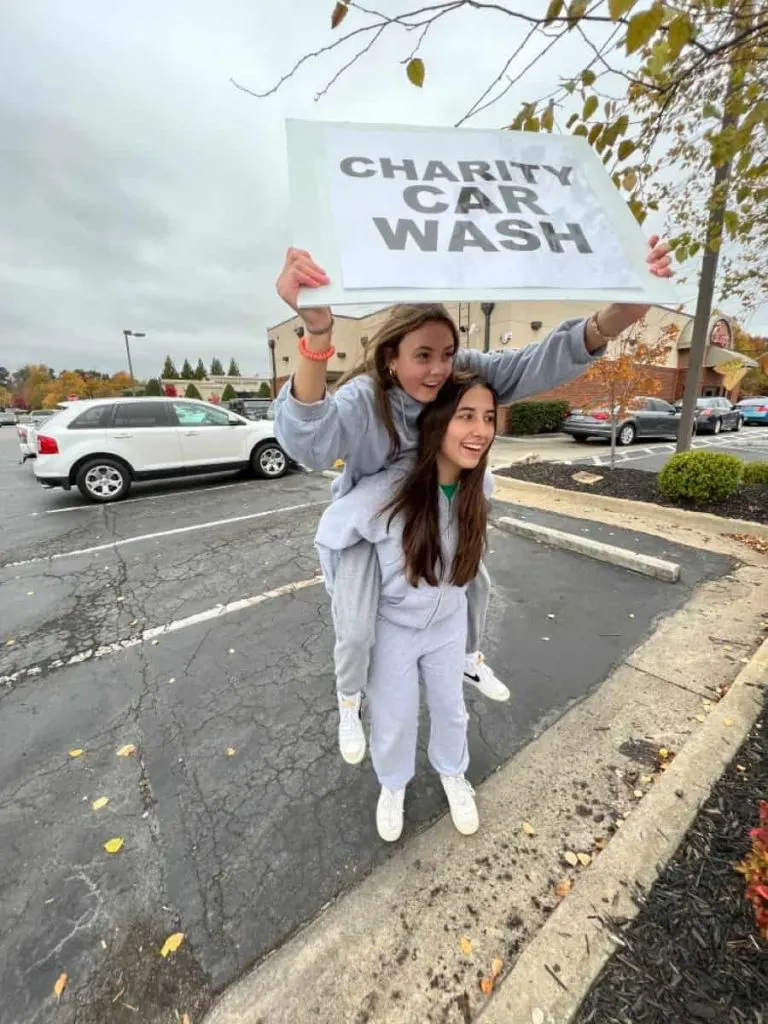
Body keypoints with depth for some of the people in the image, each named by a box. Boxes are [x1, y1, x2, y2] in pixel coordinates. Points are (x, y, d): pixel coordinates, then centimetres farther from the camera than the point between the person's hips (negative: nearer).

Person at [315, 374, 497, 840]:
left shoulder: (479, 483, -17)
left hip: (449, 621, 4)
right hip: (390, 625, -3)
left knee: (450, 706, 24)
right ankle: (393, 785, 52)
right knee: (394, 717, 18)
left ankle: (453, 773, 57)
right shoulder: (388, 488, -34)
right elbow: (330, 536, -16)